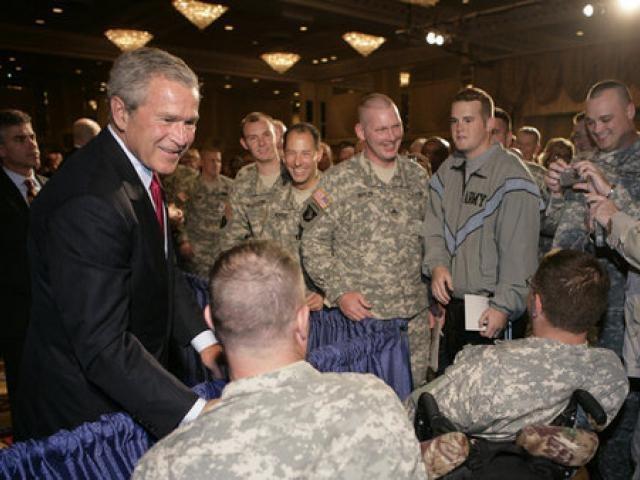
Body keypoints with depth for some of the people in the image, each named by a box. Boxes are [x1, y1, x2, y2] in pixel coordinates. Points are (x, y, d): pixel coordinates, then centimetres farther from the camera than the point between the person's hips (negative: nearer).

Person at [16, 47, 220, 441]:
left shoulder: (143, 170, 0)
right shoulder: (89, 202, -31)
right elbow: (102, 345, -32)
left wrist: (204, 339, -5)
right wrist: (196, 412, -36)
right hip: (86, 407, -8)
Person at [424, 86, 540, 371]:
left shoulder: (510, 175, -11)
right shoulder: (447, 172, 11)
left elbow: (519, 250, -15)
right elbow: (434, 228, 9)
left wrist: (504, 305, -19)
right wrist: (436, 265, -9)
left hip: (491, 312, -6)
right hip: (452, 304, 6)